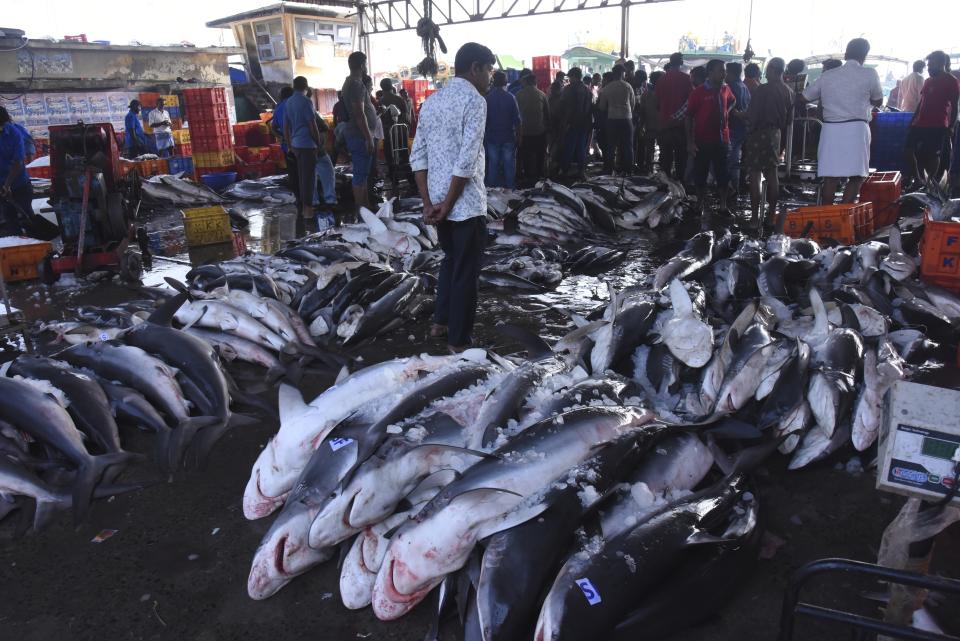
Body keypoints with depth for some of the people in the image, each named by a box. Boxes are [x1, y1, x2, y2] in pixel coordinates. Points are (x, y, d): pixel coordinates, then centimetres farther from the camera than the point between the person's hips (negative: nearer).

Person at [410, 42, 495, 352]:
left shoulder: (431, 101, 11)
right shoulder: (474, 100, -12)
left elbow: (418, 157, 6)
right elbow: (467, 161, -20)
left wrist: (429, 204, 2)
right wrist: (447, 204, -13)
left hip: (439, 202, 8)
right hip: (466, 204, -8)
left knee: (450, 261, 25)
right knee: (466, 272, 4)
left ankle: (440, 323, 34)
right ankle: (458, 341, 14)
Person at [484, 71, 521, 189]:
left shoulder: (487, 98, -5)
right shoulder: (510, 97, -9)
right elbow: (517, 119, -9)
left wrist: (484, 136, 12)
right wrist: (518, 135, 2)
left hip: (492, 137, 1)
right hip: (508, 137, -1)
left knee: (493, 164, 8)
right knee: (509, 164, 7)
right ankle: (510, 188, 12)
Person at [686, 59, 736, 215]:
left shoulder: (725, 90, 5)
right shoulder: (698, 92, -9)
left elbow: (732, 101, 28)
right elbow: (689, 117, -7)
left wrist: (727, 111, 7)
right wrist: (690, 142, -12)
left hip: (722, 140, 4)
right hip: (703, 141, -4)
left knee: (723, 174, 8)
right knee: (700, 174, 6)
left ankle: (723, 205, 19)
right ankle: (700, 205, 20)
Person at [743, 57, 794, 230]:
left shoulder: (763, 90, -14)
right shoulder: (788, 92, 8)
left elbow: (752, 115, -14)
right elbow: (789, 118, 11)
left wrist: (749, 131, -3)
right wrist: (781, 136, 17)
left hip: (759, 133, -7)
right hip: (776, 134, 7)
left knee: (755, 174, -4)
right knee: (772, 173, 15)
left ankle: (755, 215, -6)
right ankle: (772, 212, 20)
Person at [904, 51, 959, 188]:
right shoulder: (928, 81, 17)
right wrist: (913, 120, 18)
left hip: (937, 126, -7)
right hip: (920, 124, 7)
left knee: (932, 155, -4)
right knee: (908, 150, 3)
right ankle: (917, 180, 14)